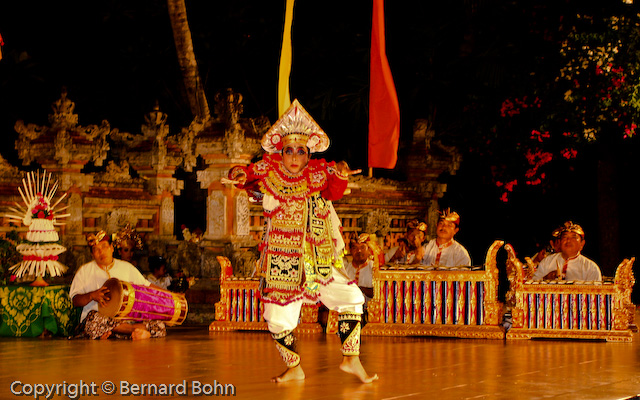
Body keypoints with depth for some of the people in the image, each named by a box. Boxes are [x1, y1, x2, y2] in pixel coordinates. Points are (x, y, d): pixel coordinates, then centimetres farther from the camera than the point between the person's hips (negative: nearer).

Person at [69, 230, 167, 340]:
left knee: (159, 326, -22)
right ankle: (140, 328, -33)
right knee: (94, 318, -40)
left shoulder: (126, 267, 19)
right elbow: (75, 301, 3)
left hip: (126, 318, 2)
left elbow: (146, 285, 23)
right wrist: (92, 296, -17)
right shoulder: (84, 271, 11)